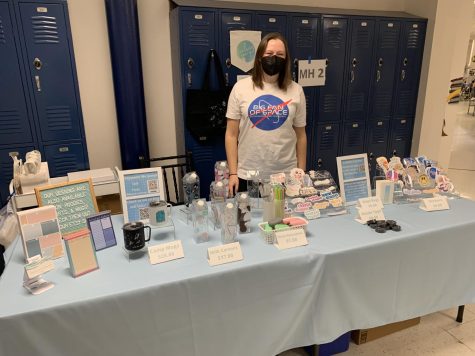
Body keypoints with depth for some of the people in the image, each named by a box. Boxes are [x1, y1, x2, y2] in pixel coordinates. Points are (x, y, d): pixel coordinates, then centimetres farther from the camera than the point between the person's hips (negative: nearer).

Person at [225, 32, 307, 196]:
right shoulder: (241, 88, -2)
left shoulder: (295, 90, 2)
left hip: (286, 175, 1)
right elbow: (231, 135, -1)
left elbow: (300, 136, 6)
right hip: (247, 175, -1)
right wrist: (233, 173, -5)